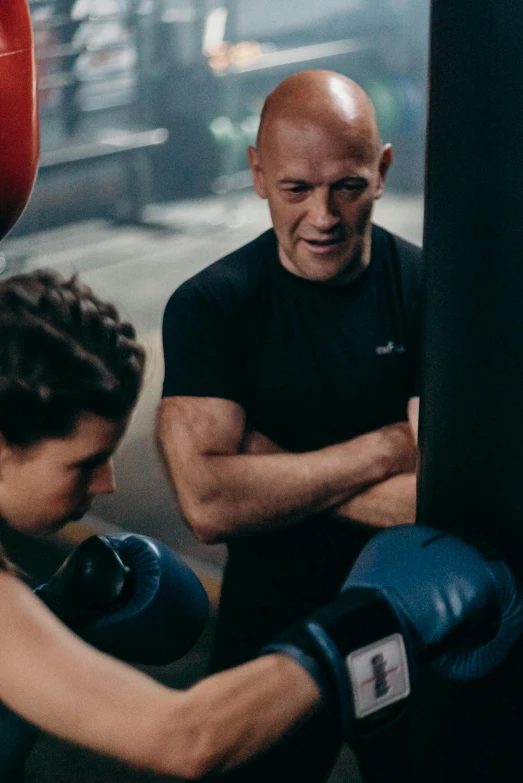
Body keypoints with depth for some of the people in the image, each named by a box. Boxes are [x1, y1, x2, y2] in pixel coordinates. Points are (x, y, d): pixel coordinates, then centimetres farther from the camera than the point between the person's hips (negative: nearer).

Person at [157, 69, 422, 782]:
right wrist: (388, 447, -22)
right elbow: (209, 504, -25)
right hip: (271, 625, 0)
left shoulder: (431, 292, -13)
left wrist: (267, 466, -23)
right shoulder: (209, 307, -13)